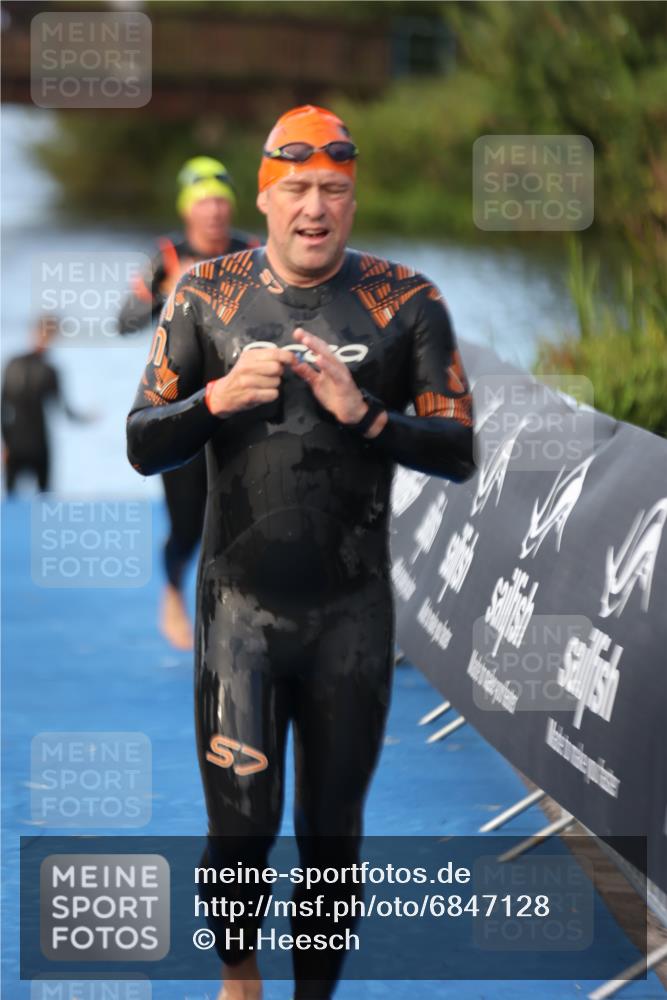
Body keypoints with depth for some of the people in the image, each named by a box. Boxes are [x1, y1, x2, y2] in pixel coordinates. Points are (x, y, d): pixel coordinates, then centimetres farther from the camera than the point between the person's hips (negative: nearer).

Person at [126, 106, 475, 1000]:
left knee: (332, 830, 8)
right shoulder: (207, 295, 1)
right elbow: (143, 445, 2)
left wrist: (364, 415, -18)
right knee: (242, 821, -4)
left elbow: (458, 454, -2)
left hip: (352, 611, 1)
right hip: (242, 603, 0)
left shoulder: (405, 303, 0)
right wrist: (217, 398, -17)